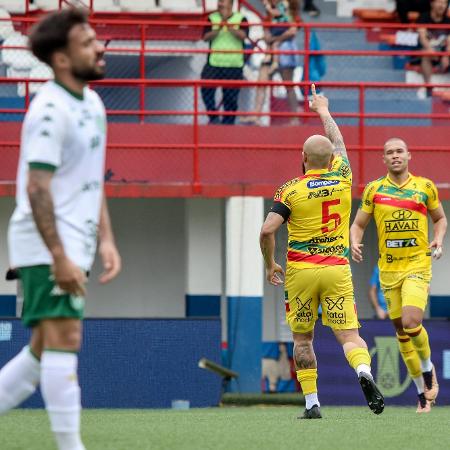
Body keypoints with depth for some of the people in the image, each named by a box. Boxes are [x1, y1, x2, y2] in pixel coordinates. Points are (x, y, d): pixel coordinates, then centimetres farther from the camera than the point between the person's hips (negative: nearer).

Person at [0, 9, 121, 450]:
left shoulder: (92, 102, 14)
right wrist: (60, 257, -24)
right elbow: (36, 187, -21)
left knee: (43, 351, 11)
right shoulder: (52, 110, -15)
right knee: (64, 340, -12)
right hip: (47, 247, -9)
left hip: (71, 246, 9)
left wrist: (105, 239, 13)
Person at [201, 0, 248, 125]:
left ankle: (228, 122, 13)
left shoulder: (240, 19, 3)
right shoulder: (212, 18, 7)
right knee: (206, 89, -15)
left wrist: (228, 25, -22)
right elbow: (206, 37, -3)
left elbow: (243, 35, -13)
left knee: (231, 96, 2)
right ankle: (213, 116, -3)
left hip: (233, 64, -1)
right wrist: (219, 28, -17)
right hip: (214, 62, 1)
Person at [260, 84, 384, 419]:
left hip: (300, 271, -1)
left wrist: (270, 265, 4)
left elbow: (267, 231, -12)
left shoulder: (291, 191, -5)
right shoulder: (342, 178, 2)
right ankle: (364, 371, -34)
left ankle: (312, 403, 7)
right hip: (337, 268, 1)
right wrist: (323, 111, 38)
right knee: (349, 335, -2)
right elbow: (338, 141, 22)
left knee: (302, 339, 12)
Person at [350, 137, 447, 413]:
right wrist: (355, 244, -9)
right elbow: (358, 225, 11)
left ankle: (428, 368, 7)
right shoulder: (374, 190, 5)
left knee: (411, 322, -22)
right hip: (389, 268, 2)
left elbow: (440, 218, 16)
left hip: (418, 264, -2)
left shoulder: (425, 187, 3)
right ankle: (423, 392, 17)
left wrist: (439, 240, -3)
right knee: (402, 331, 5)